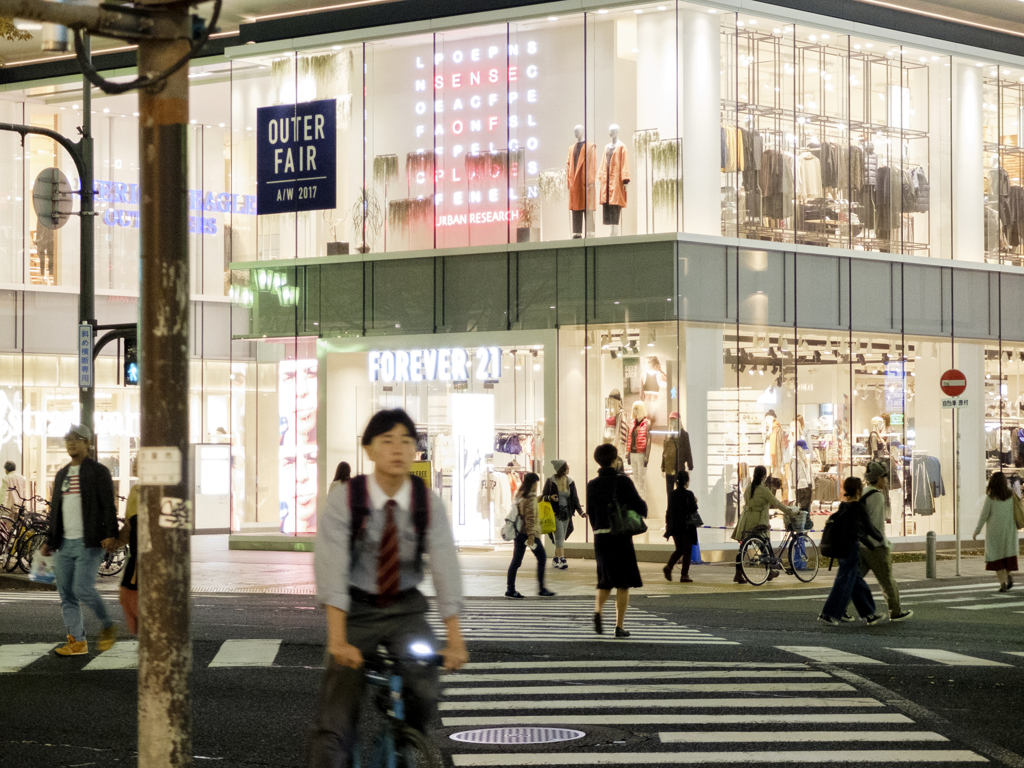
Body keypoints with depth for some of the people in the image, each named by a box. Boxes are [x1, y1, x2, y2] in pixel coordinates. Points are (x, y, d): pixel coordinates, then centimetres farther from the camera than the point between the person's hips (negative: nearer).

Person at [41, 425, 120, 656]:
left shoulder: (98, 471, -1)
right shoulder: (61, 474, 19)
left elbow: (108, 506, -9)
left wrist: (111, 535, -20)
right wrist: (49, 540, 19)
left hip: (89, 542, -7)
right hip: (64, 544, 7)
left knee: (83, 589, -17)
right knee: (67, 595, 2)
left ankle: (108, 626, 6)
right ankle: (77, 641, 6)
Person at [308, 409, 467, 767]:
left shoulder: (428, 502, -12)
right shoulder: (345, 498, -17)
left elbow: (445, 567, -19)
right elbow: (331, 567, -25)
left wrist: (455, 640, -28)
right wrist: (337, 640, -35)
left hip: (405, 610, 2)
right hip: (357, 610, -1)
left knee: (424, 690, -19)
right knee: (334, 721, -7)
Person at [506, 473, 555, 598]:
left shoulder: (519, 495, 12)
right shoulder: (530, 497, -13)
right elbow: (530, 517, -19)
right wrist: (531, 535, -21)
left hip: (518, 531, 8)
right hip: (528, 532, -8)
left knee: (516, 560, 7)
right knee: (541, 557, 1)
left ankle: (510, 589, 4)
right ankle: (542, 589, 2)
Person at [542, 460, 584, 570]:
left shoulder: (570, 482, 7)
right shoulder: (550, 482, -5)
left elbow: (575, 499, 7)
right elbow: (543, 496, 1)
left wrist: (580, 511, -5)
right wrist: (550, 498, -21)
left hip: (566, 513, 5)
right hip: (555, 513, -5)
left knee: (561, 538, 9)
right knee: (559, 537, -13)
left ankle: (555, 559, 22)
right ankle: (561, 560, -18)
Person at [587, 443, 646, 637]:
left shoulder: (592, 485, 2)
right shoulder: (623, 481, -9)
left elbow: (591, 513, 7)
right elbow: (639, 507, -8)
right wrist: (644, 506, 16)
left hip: (600, 536, 4)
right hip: (621, 537, -4)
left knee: (606, 581, 17)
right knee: (623, 583, 5)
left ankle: (598, 610, -10)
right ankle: (619, 626, 1)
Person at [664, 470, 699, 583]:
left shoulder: (673, 494, 4)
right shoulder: (688, 494, -12)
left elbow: (669, 511, 8)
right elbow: (693, 509, -17)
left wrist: (668, 525, 15)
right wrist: (695, 502, 3)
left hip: (675, 526, 5)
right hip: (687, 526, -5)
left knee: (679, 549, 16)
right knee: (687, 551, 4)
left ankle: (669, 567, -7)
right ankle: (684, 575, 2)